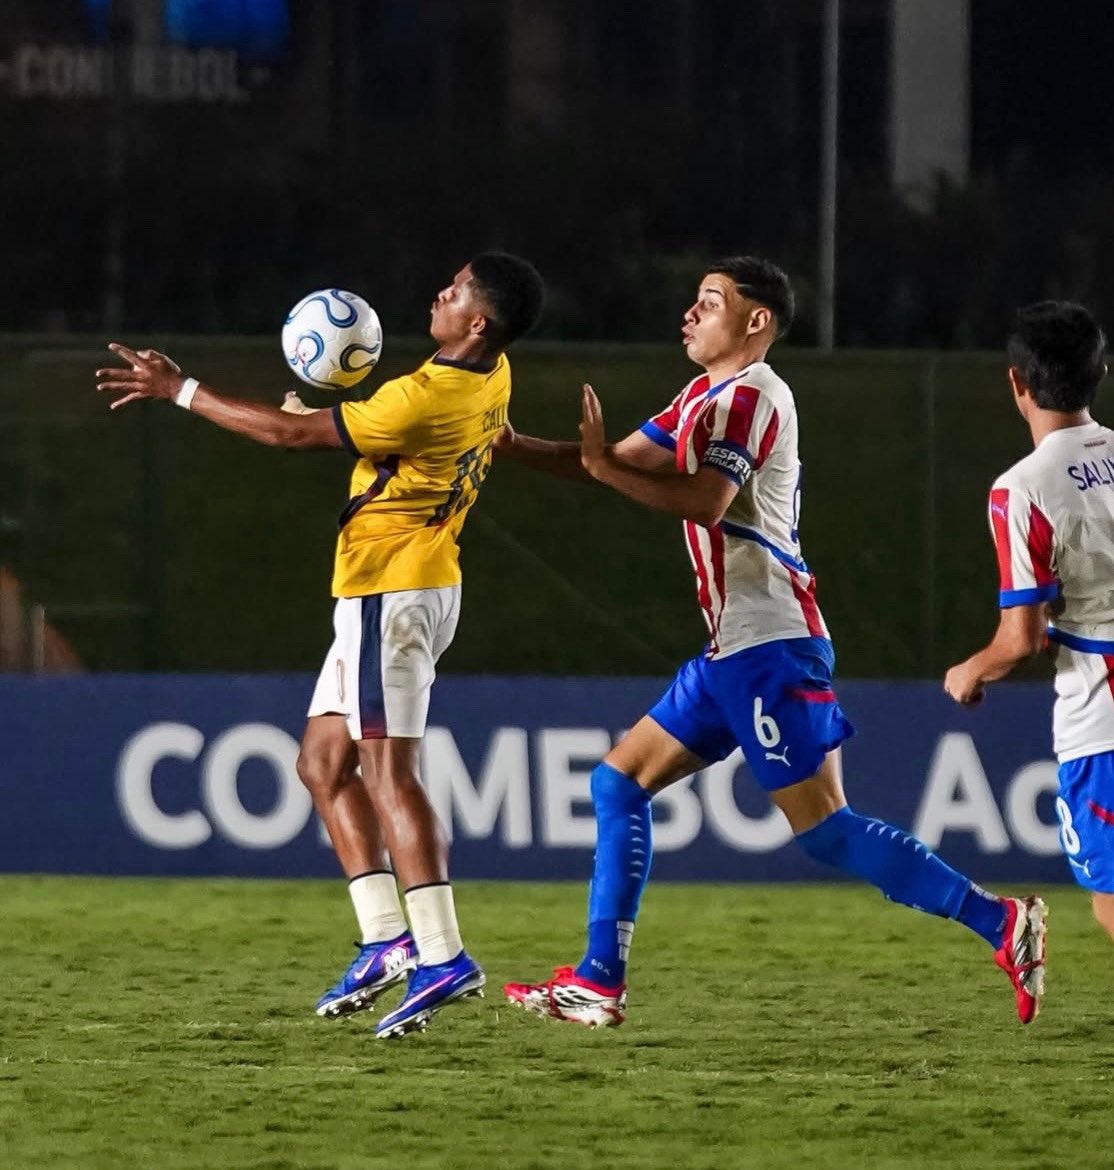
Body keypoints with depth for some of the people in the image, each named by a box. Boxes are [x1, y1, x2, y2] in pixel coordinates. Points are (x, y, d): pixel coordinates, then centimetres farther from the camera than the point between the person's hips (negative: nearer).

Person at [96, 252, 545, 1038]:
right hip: (415, 585, 10)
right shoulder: (491, 379, 4)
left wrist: (179, 391, -9)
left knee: (387, 770, -13)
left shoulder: (426, 399, -23)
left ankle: (442, 956, -17)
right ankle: (387, 938, 9)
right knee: (323, 761, 13)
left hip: (389, 591, -10)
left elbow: (289, 433, -17)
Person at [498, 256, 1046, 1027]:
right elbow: (623, 459, 19)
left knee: (824, 830, -13)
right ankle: (599, 983, 11)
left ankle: (1002, 923, -13)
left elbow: (705, 501, -24)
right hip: (735, 650, 10)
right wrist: (517, 448, 8)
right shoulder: (707, 398, 20)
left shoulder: (749, 395, -10)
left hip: (770, 649, -10)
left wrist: (606, 466, -21)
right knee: (619, 782, 10)